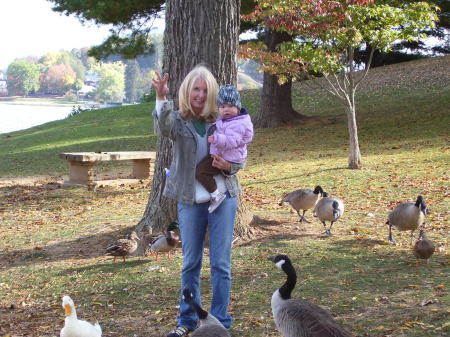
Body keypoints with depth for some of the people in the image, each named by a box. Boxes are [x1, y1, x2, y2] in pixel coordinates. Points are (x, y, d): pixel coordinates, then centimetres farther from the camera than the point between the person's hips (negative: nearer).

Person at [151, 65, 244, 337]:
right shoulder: (178, 120, -2)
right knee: (191, 263, 10)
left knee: (221, 263, 4)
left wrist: (229, 166, -14)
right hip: (190, 201, 0)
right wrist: (162, 98, -45)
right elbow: (164, 128, -27)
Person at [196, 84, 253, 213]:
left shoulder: (238, 124, -23)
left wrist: (216, 139, -44)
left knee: (200, 171, -21)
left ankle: (216, 195, -16)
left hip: (228, 159, -11)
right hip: (218, 154, 11)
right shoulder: (224, 120, 10)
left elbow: (231, 141, -35)